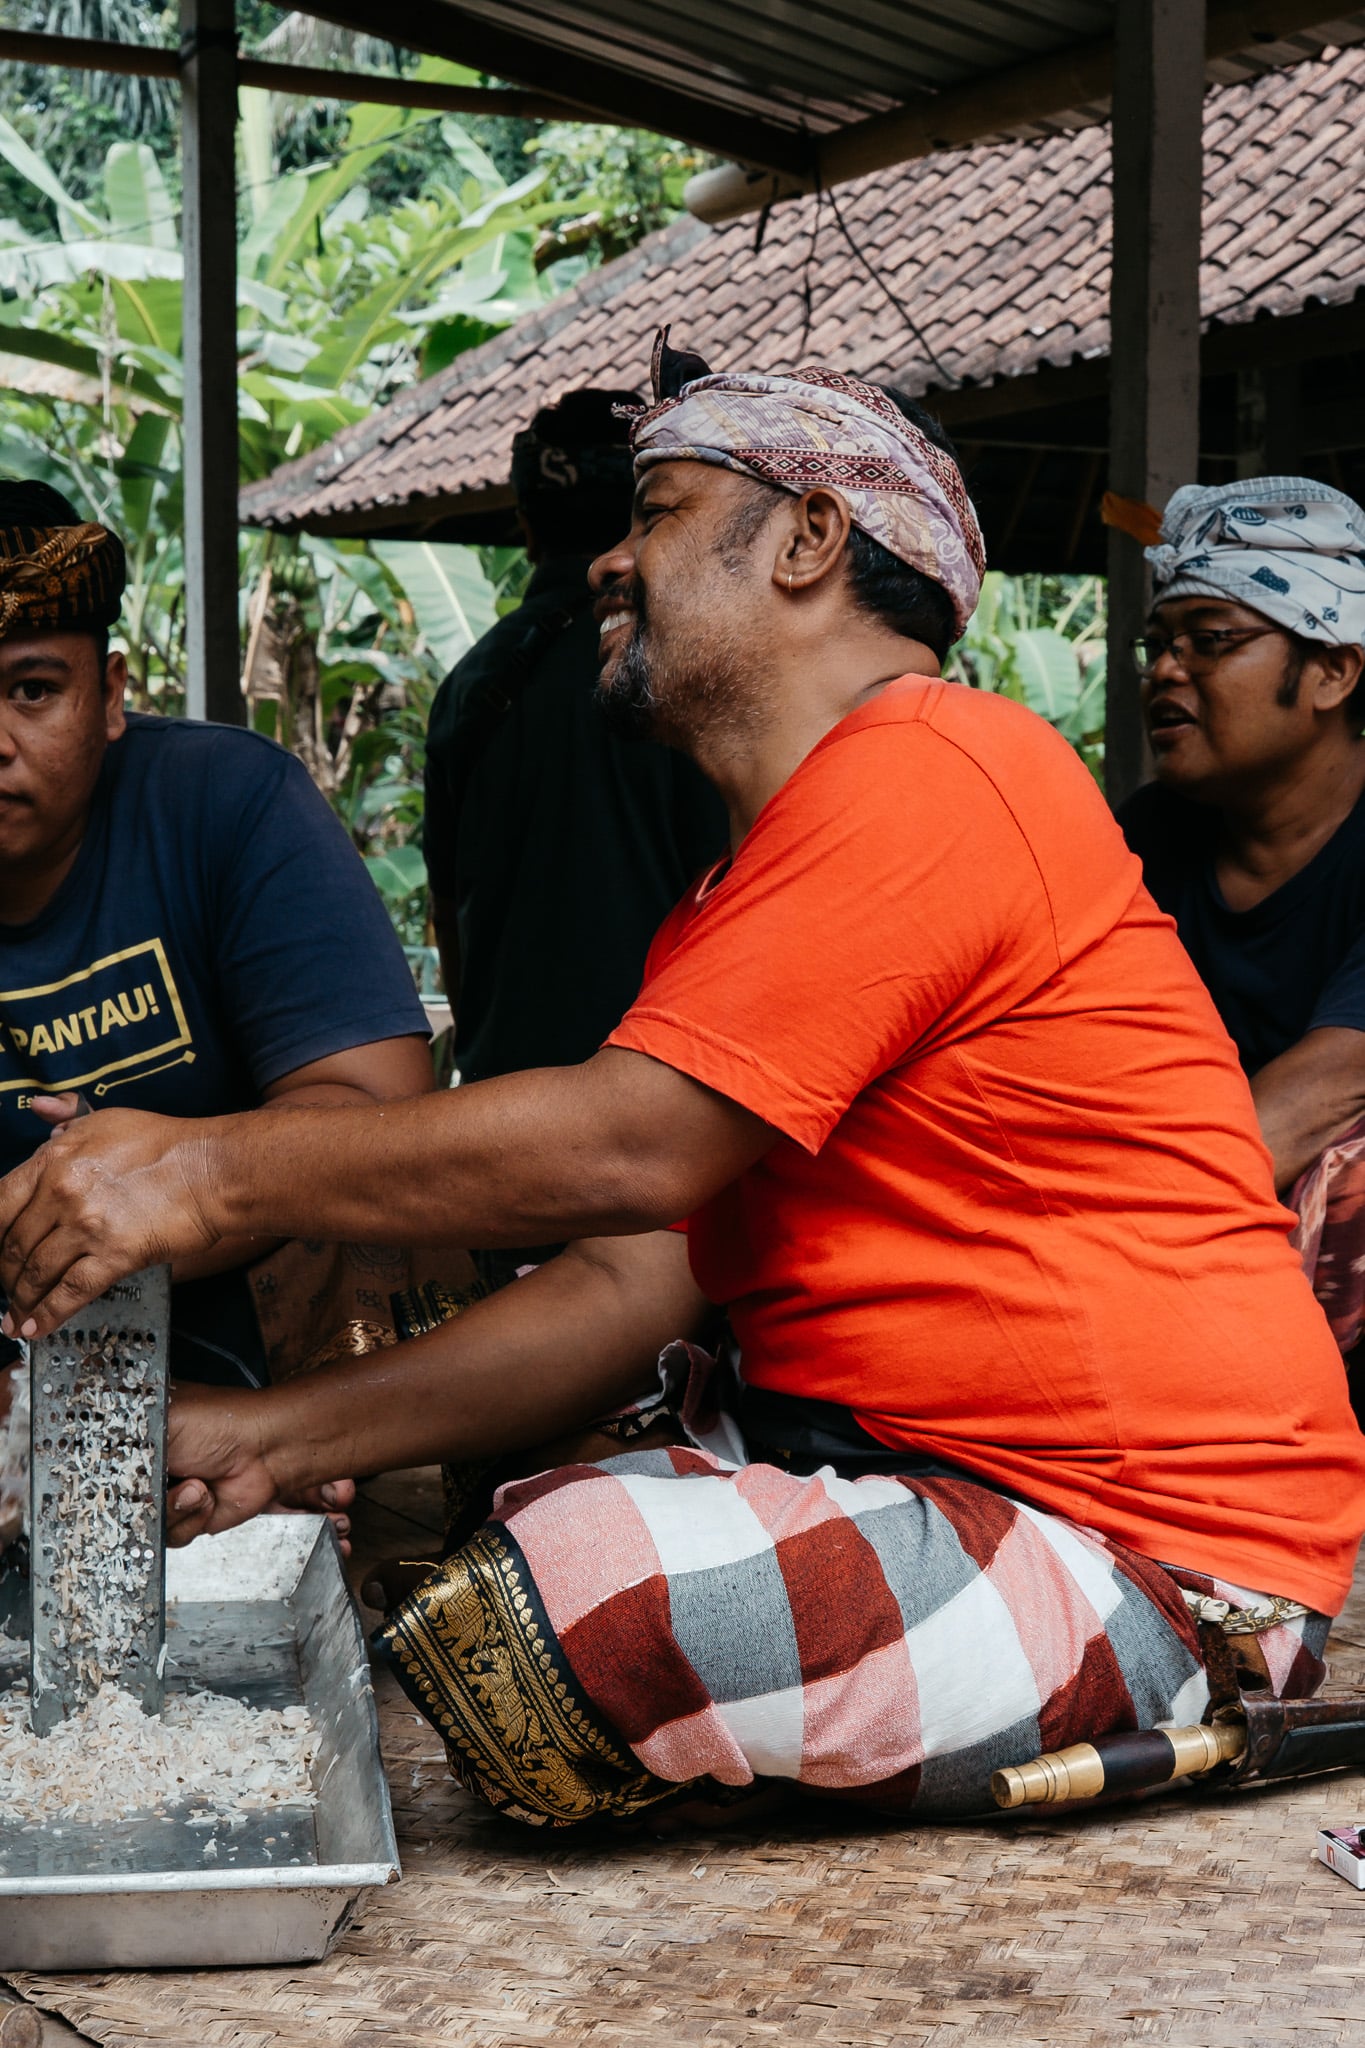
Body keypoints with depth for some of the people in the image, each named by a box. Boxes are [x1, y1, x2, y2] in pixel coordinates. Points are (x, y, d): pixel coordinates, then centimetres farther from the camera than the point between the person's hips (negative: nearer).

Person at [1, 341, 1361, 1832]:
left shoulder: (927, 774, -16)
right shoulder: (751, 889, 18)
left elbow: (628, 1147, -22)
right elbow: (637, 1281, 10)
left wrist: (218, 1168, -16)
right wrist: (278, 1439, 2)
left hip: (1150, 1554, -10)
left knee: (528, 1623, -24)